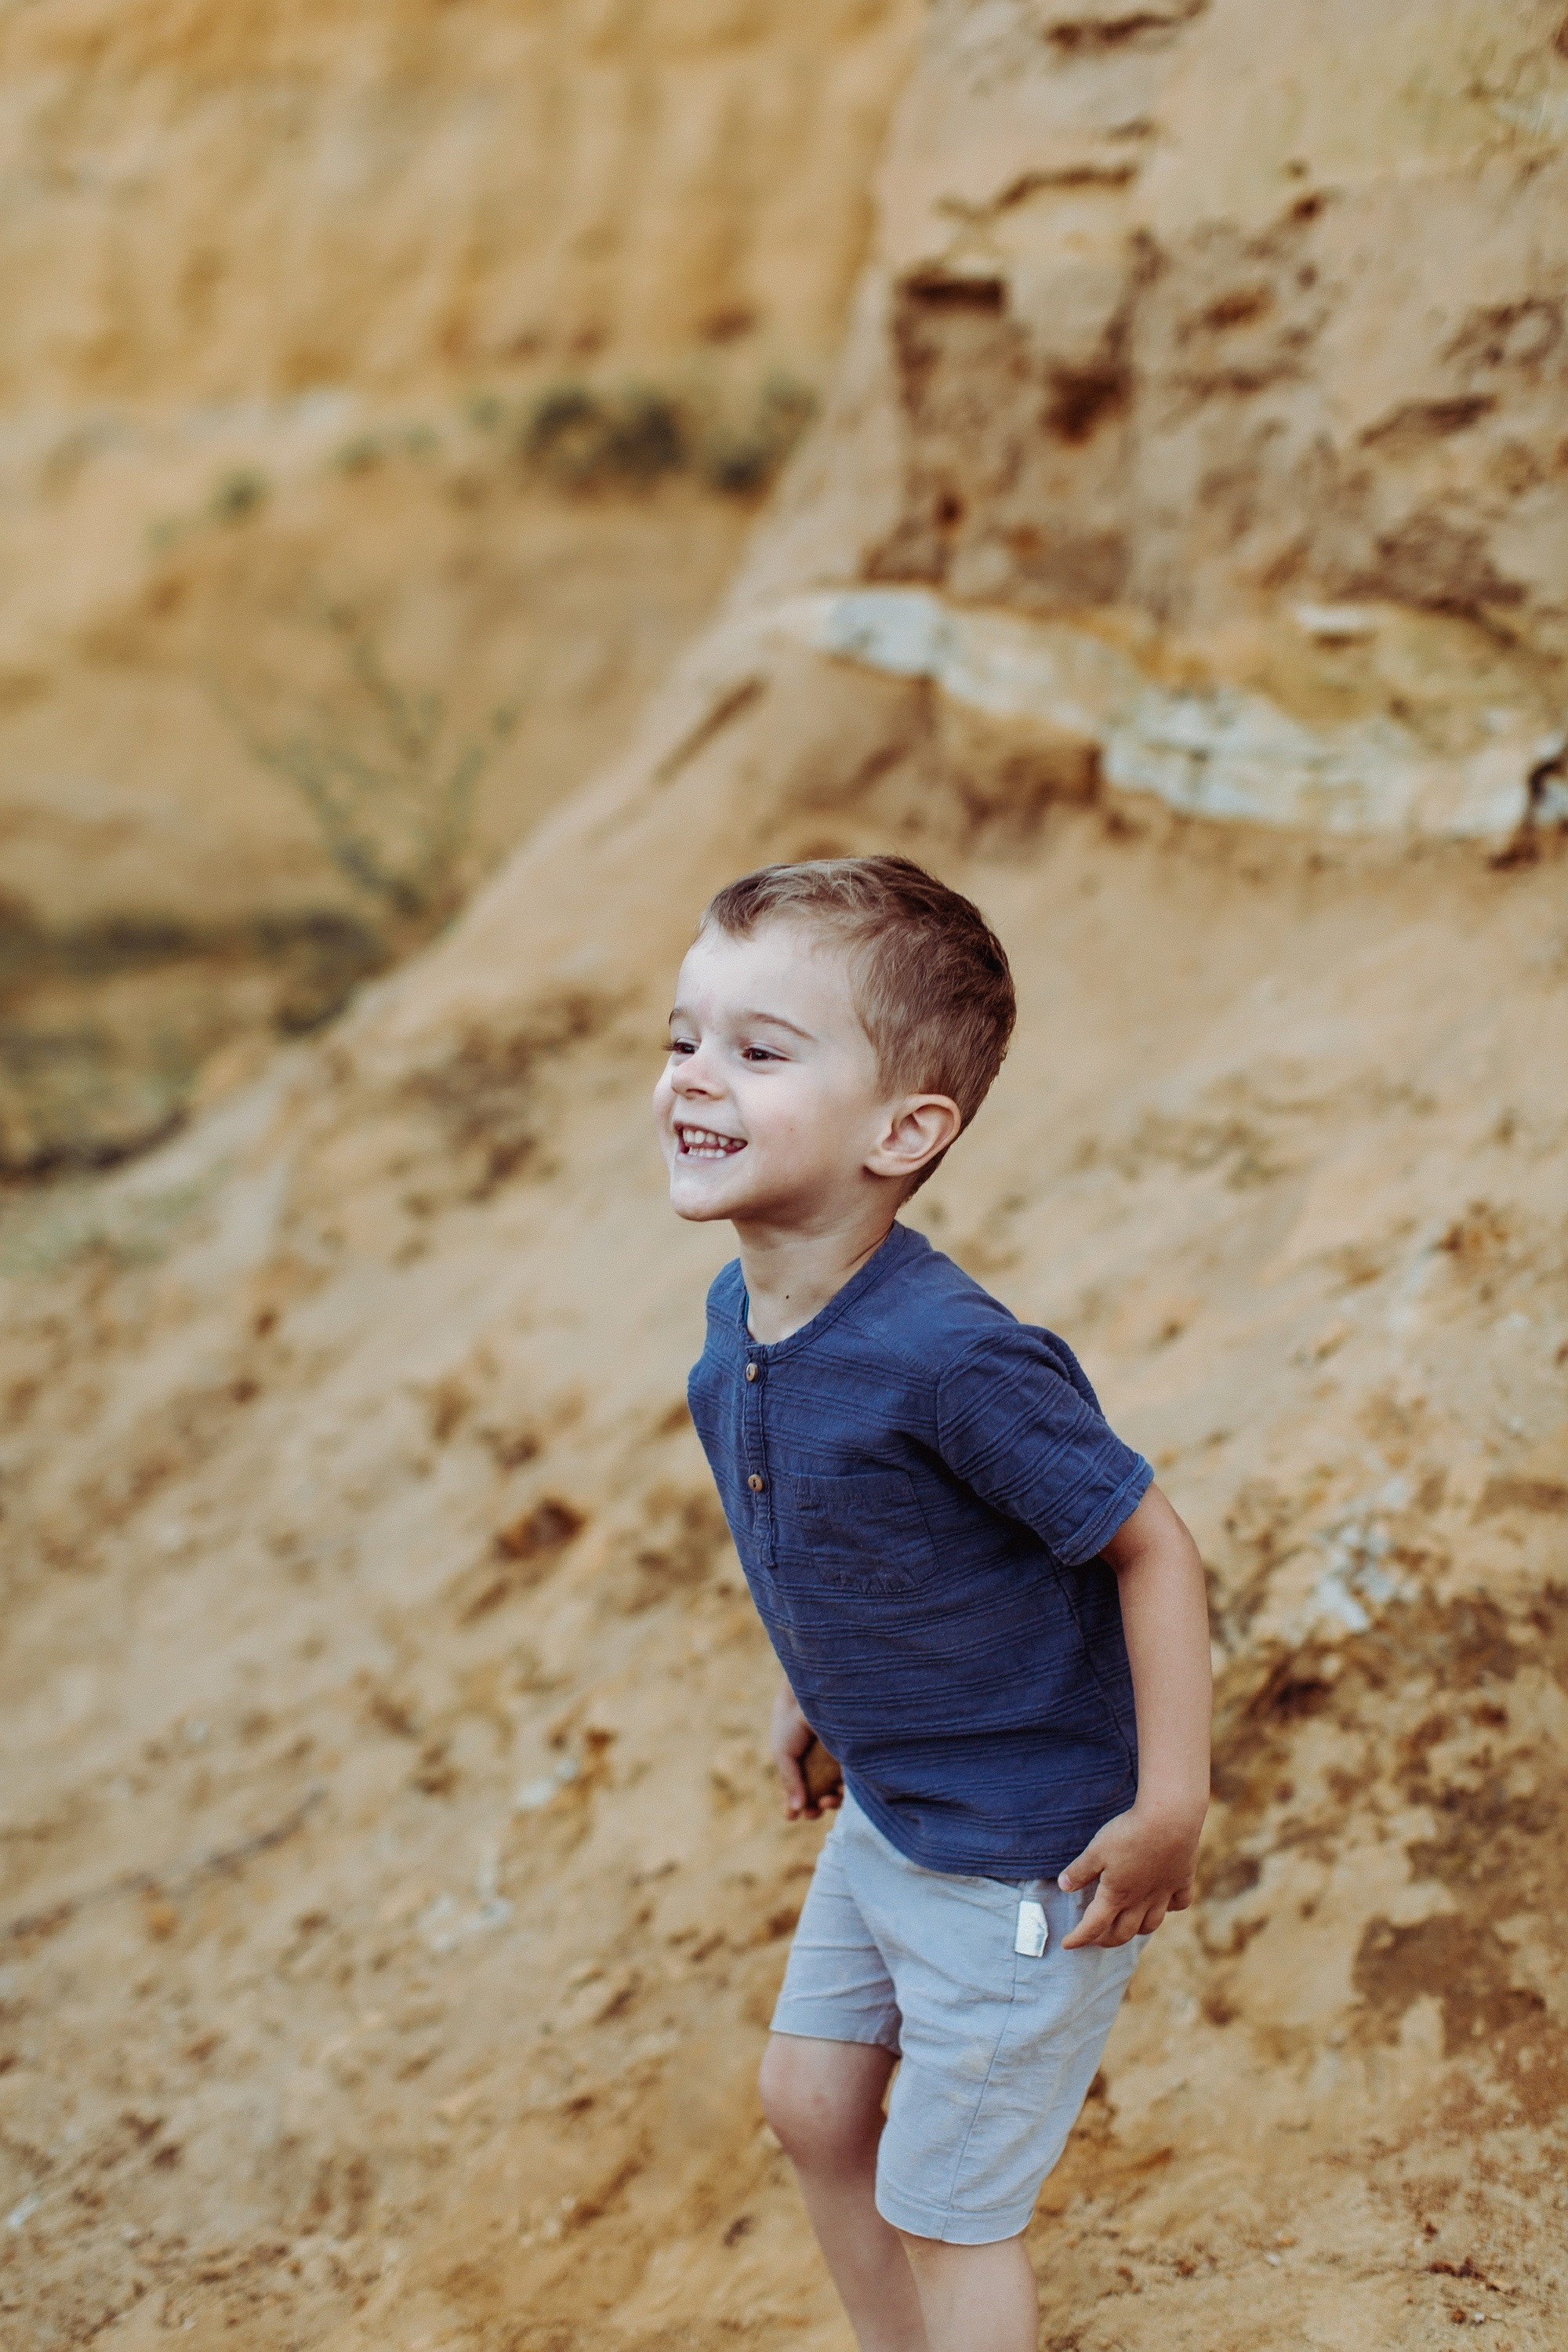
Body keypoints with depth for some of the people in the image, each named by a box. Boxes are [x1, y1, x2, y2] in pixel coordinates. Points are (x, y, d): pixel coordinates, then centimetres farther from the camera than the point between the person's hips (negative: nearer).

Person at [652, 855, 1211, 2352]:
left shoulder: (954, 1359, -33)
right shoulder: (741, 1319, -7)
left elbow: (1152, 1548, -24)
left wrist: (1170, 1809, -21)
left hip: (1021, 1851, -8)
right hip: (883, 1815, 8)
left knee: (945, 2208, 7)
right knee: (809, 2099, 23)